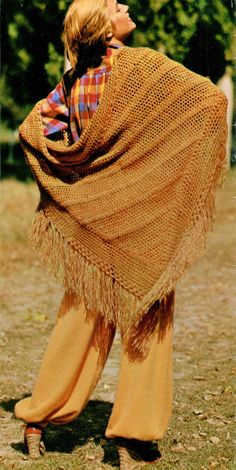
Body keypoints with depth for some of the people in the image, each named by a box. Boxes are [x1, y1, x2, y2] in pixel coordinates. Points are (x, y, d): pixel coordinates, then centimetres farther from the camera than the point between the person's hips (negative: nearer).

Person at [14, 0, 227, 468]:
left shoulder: (73, 79, 5)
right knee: (146, 321, 5)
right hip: (141, 216, -5)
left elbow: (31, 128, 12)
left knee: (81, 317, 15)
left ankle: (38, 417, 21)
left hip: (91, 214, 5)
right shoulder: (141, 65, -12)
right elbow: (212, 98, -18)